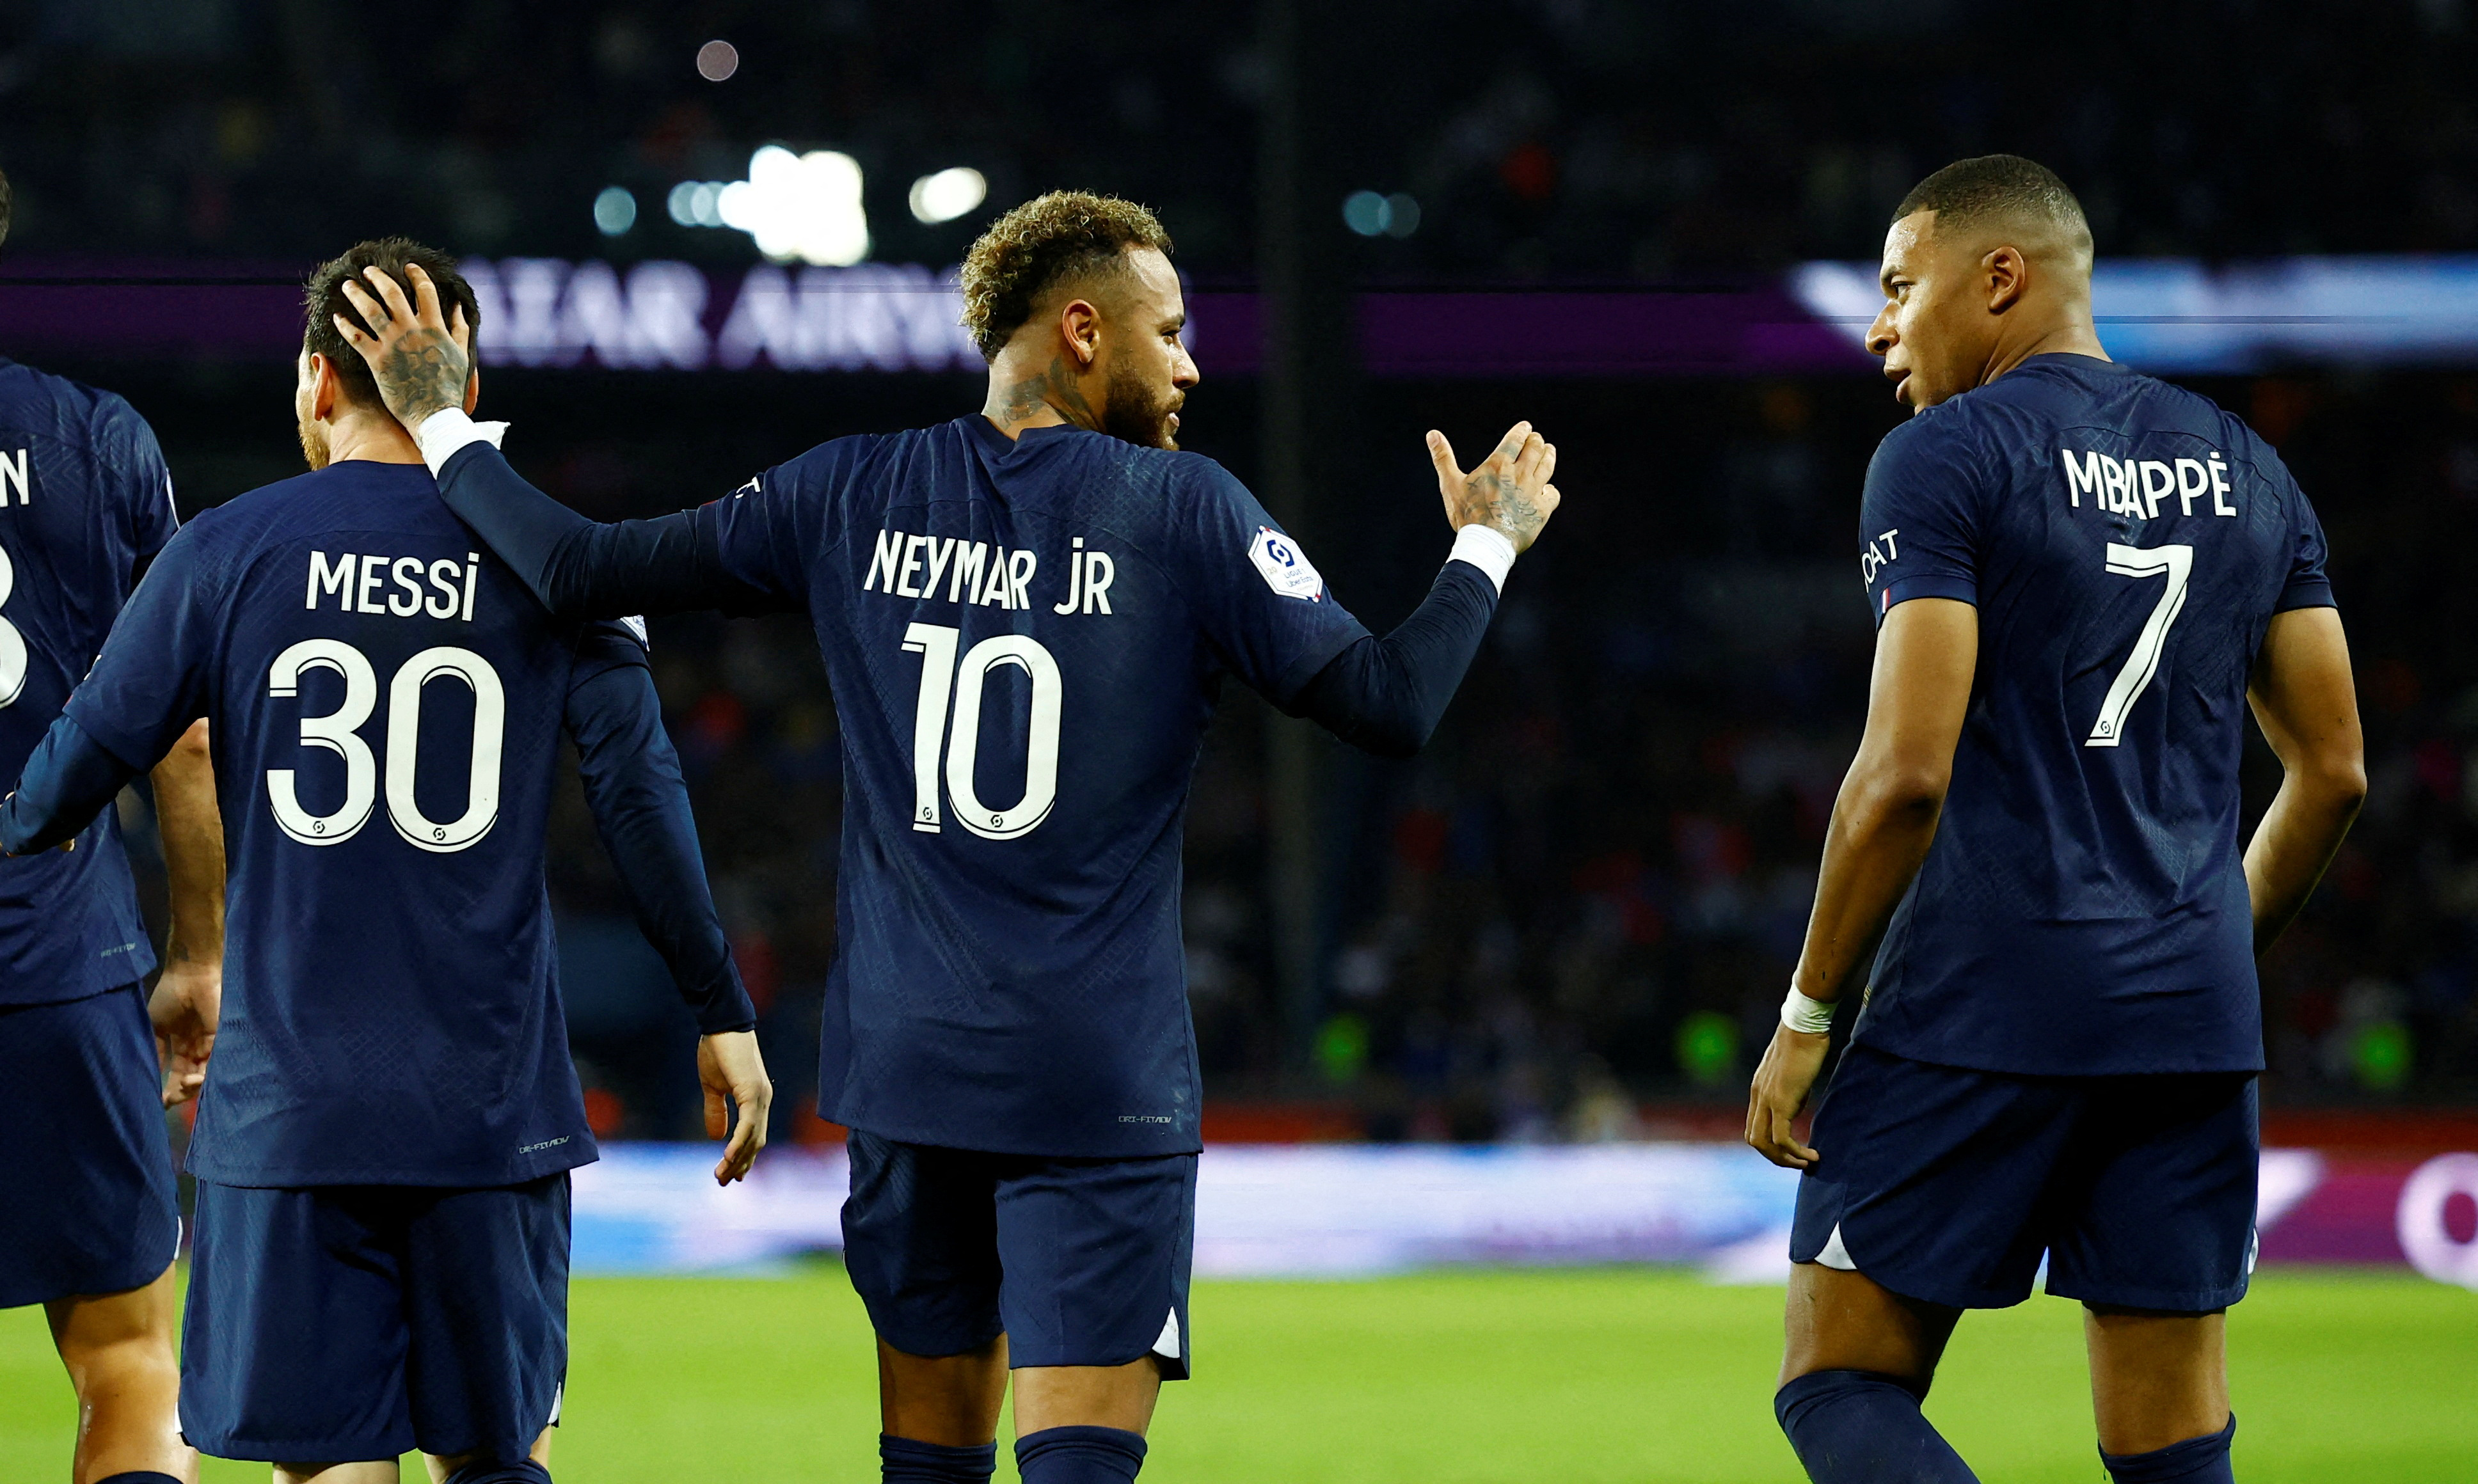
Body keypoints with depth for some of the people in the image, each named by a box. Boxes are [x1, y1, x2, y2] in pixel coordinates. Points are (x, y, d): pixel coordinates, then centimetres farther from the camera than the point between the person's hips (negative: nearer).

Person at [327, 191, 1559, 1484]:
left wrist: (442, 424, 18)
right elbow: (1387, 705, -7)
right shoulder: (1185, 513, -6)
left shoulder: (854, 498, 4)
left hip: (906, 1072, 4)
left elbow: (583, 572, 4)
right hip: (1100, 1085, -4)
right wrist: (1486, 548, 10)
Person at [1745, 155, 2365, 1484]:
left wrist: (1807, 1013, -6)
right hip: (2193, 1025, 6)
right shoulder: (2246, 471, 13)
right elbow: (2331, 770, 15)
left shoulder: (1946, 457, -6)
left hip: (1980, 1014, -6)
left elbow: (1906, 776, -13)